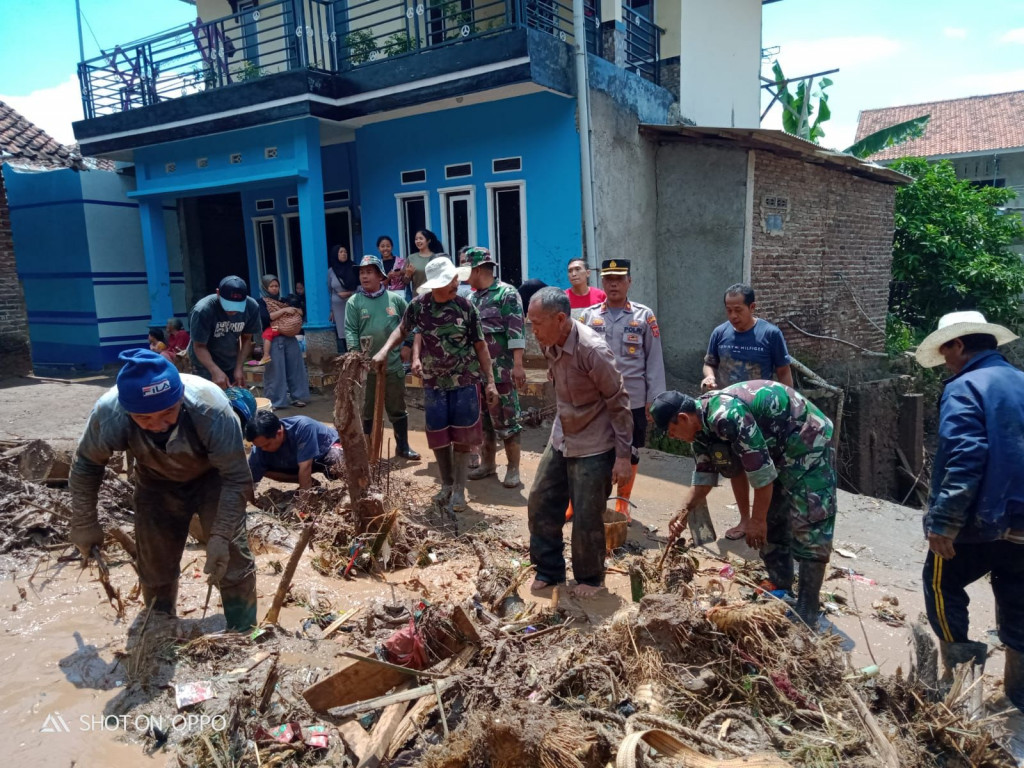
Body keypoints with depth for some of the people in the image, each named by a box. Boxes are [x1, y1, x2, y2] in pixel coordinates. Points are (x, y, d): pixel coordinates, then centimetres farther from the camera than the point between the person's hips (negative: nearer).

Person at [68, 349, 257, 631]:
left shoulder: (210, 408, -41)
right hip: (157, 482, 3)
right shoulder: (108, 414, -33)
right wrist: (85, 524, -4)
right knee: (154, 566, 9)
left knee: (232, 559, -9)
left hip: (213, 476, -2)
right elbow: (86, 465, -11)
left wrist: (220, 535, -38)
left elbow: (236, 477, -31)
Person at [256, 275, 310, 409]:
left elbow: (299, 313, 20)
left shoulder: (282, 300, 17)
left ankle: (296, 396, 13)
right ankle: (275, 400, 3)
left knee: (294, 367, 5)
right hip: (274, 340, -5)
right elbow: (266, 317, -16)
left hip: (290, 339, 5)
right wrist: (284, 310, -15)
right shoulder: (262, 302, 1)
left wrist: (295, 310, -2)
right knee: (276, 370, -4)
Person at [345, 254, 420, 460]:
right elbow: (350, 331, -7)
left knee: (398, 409, 11)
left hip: (393, 365, 1)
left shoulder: (396, 299, 3)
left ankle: (403, 446, 24)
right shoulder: (354, 302, -1)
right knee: (368, 411, 11)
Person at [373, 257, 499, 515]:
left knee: (462, 438, 4)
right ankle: (446, 486, 28)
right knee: (438, 438, 10)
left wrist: (490, 382, -6)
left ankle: (459, 491, 17)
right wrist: (384, 351, -6)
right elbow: (402, 330, 11)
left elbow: (480, 346, -4)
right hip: (434, 383, 2)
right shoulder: (418, 305, -5)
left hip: (466, 381, -2)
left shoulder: (465, 307, -9)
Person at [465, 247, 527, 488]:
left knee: (506, 420, -1)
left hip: (501, 371, -7)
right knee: (483, 419, 14)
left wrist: (518, 364, -22)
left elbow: (516, 331, -15)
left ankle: (513, 469, 8)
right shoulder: (472, 298, 15)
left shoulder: (507, 293, -7)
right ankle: (488, 463, 26)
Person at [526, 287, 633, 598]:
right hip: (561, 438, 8)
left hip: (593, 447, -7)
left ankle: (590, 578, 27)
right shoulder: (549, 344, -4)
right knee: (540, 503, 12)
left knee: (587, 517, 3)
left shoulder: (592, 350, -26)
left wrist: (623, 456, -16)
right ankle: (549, 570, 31)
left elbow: (618, 403, -19)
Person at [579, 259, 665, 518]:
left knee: (630, 453, 12)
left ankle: (622, 502, 31)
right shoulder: (588, 316, 2)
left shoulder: (645, 316, -1)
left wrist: (653, 400, -4)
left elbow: (655, 360, 0)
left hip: (633, 400, 0)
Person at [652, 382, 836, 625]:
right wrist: (684, 511, -4)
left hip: (808, 441, -10)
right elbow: (704, 476, 7)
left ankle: (806, 615, -5)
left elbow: (761, 469, -29)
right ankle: (780, 592, 24)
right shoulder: (701, 426, -2)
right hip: (779, 449, 10)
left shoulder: (726, 415, -33)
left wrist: (757, 519, -19)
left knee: (808, 528, -10)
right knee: (773, 523, 12)